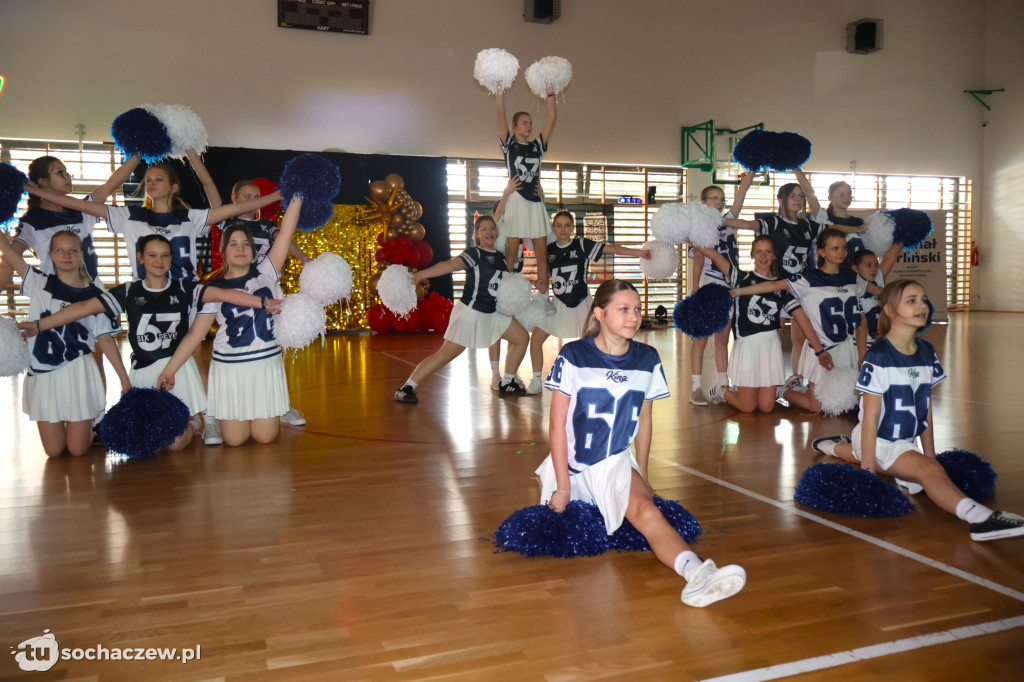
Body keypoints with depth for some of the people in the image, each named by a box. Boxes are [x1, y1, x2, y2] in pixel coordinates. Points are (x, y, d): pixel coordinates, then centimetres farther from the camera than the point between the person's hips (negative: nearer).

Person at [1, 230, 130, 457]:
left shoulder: (94, 294, 1)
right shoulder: (39, 283, 3)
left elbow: (105, 339, 1)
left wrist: (124, 378, -2)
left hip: (79, 373, -1)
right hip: (43, 374, 1)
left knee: (78, 450, 3)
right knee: (54, 450, 6)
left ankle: (87, 426, 36)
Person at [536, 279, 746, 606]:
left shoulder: (647, 359, 1)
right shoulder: (573, 357, -9)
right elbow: (558, 425, -8)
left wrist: (641, 476, 15)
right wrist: (563, 487, -9)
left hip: (616, 462, -1)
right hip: (570, 464, 1)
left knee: (645, 509, -26)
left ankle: (697, 572, -43)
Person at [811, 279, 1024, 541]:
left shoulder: (927, 353, 4)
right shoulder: (878, 357, -19)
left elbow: (926, 409, 8)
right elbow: (870, 416, -20)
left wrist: (930, 454, 9)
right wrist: (868, 470, -21)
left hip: (907, 440, 9)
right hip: (880, 441, -9)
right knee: (930, 471, -30)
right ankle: (979, 516, -50)